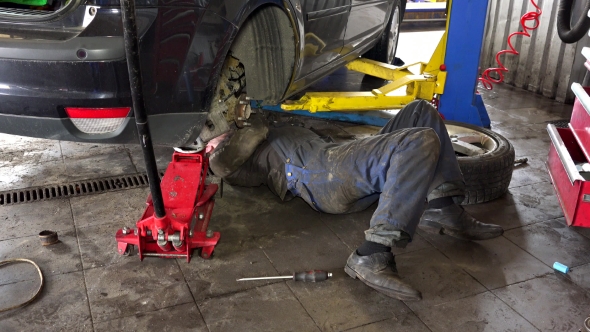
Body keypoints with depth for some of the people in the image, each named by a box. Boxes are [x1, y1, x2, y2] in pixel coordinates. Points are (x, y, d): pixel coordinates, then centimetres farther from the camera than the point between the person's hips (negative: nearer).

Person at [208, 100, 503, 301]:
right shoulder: (237, 163, 11)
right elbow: (220, 162, -10)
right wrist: (255, 127, 2)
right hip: (327, 172, -10)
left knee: (421, 112, 8)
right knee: (421, 141, -30)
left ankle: (444, 210, -5)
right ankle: (372, 256, -36)